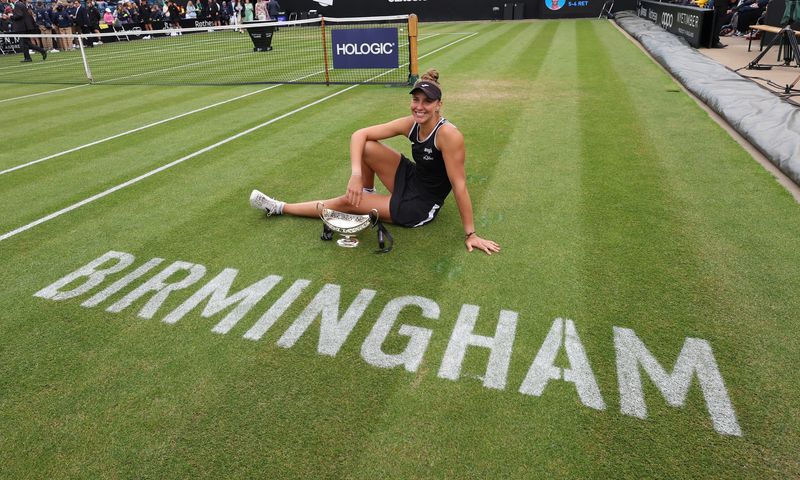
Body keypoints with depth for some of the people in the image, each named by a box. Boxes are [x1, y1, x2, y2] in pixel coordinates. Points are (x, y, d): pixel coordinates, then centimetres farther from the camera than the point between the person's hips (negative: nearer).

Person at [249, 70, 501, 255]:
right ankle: (365, 195, 14)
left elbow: (459, 185, -27)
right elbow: (359, 134, -11)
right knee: (366, 147, -12)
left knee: (346, 201, -8)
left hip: (419, 207, -6)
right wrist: (356, 173, -28)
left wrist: (470, 234, -24)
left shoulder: (448, 134, -28)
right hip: (410, 180, 6)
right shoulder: (411, 124, -9)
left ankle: (280, 208, 11)